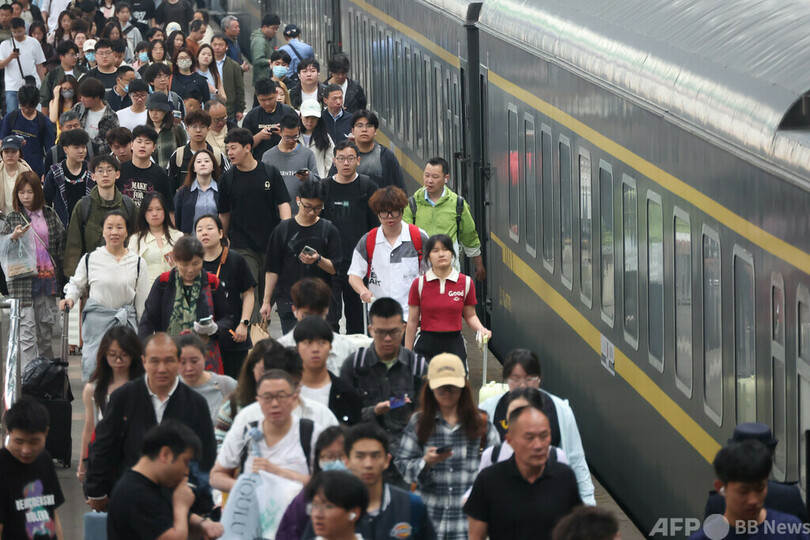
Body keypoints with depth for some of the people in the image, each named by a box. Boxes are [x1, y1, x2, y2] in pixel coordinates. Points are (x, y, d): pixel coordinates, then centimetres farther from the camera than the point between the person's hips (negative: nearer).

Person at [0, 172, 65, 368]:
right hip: (23, 283, -3)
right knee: (26, 333, -8)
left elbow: (61, 242, 13)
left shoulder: (50, 214, 8)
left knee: (46, 330, 13)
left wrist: (59, 270, 6)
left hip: (48, 279, 3)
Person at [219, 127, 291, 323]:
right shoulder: (228, 178, 3)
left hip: (271, 244, 1)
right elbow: (224, 213, 11)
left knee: (267, 294, 9)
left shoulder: (270, 173, 1)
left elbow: (283, 204, -1)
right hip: (241, 246, -1)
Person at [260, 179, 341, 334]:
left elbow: (335, 269, 1)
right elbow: (272, 269, 8)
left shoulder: (329, 230, 3)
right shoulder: (283, 229, 4)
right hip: (288, 302, 0)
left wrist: (318, 260, -19)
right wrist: (266, 301, 7)